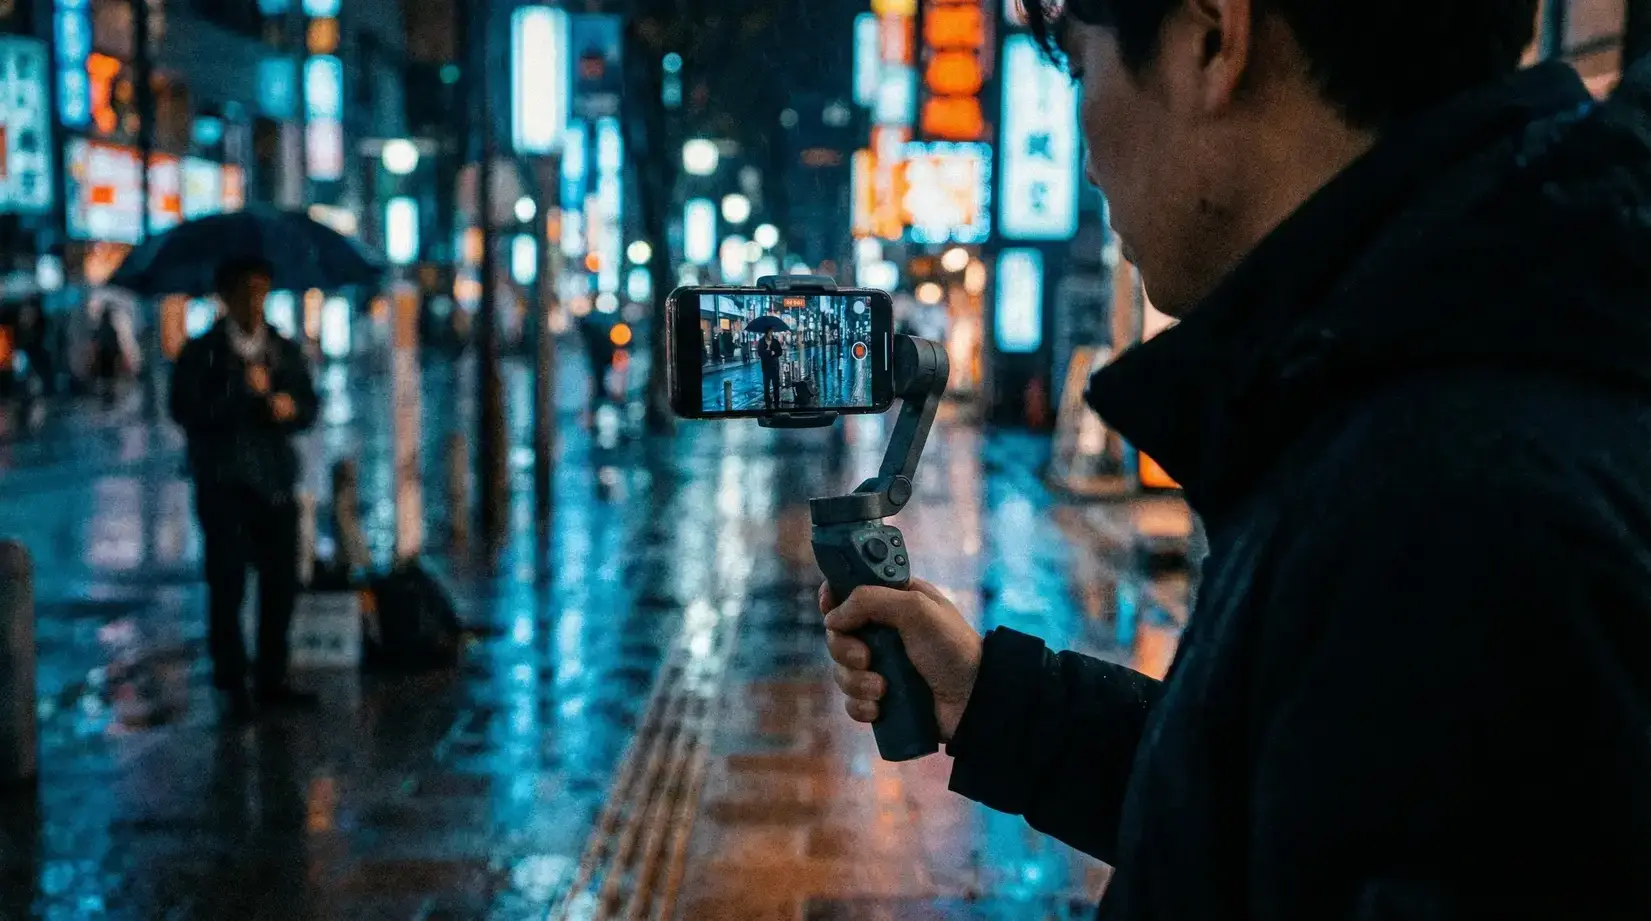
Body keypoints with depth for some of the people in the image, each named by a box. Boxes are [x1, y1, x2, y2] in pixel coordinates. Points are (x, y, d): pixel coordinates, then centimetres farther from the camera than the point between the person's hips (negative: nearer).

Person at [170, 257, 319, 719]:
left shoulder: (286, 351, 14)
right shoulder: (201, 353, 2)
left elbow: (308, 409, 11)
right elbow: (186, 411, -10)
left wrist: (291, 407, -11)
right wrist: (242, 392, -16)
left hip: (276, 481, 4)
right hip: (223, 484, -4)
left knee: (282, 581, 4)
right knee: (227, 582, -3)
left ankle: (271, 680, 15)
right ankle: (232, 685, 5)